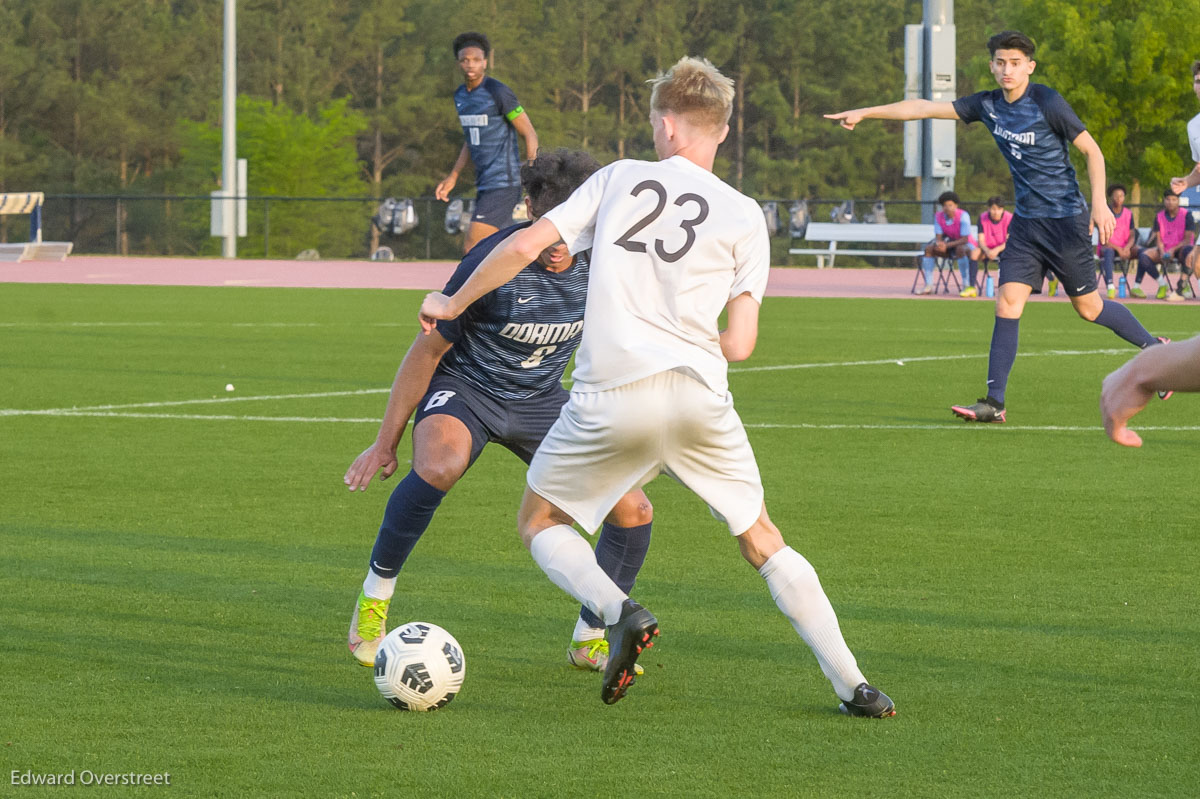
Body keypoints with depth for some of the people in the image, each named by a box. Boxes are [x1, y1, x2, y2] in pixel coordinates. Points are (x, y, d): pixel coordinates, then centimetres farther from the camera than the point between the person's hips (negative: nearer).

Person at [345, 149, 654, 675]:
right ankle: (374, 596, -17)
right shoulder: (492, 262, -27)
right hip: (463, 389, -5)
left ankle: (590, 640, 16)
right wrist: (386, 442, -8)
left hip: (540, 400, 5)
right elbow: (428, 349, -14)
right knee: (438, 467, -38)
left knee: (633, 510, -6)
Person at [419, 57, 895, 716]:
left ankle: (619, 612, -10)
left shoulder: (619, 179, 11)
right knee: (762, 542, 17)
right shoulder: (745, 216, 9)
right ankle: (854, 688, 8)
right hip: (699, 394, 1)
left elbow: (524, 247, 7)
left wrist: (453, 303, 22)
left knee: (540, 522, 19)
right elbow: (739, 344, 4)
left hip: (610, 395, -1)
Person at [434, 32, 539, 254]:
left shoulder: (498, 92, -13)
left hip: (504, 184, -9)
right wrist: (453, 177, 20)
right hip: (484, 184, 9)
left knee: (471, 248, -14)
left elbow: (529, 134, -10)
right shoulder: (461, 96, 12)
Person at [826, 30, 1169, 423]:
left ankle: (1155, 349, 25)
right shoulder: (989, 106, 4)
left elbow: (1092, 151, -8)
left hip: (1065, 219, -5)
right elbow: (926, 108, 7)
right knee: (1008, 301, -6)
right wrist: (864, 113, 6)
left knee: (1088, 306, 2)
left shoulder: (1047, 103, -13)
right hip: (1026, 221, 5)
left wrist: (1099, 203, -17)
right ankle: (994, 403, -7)